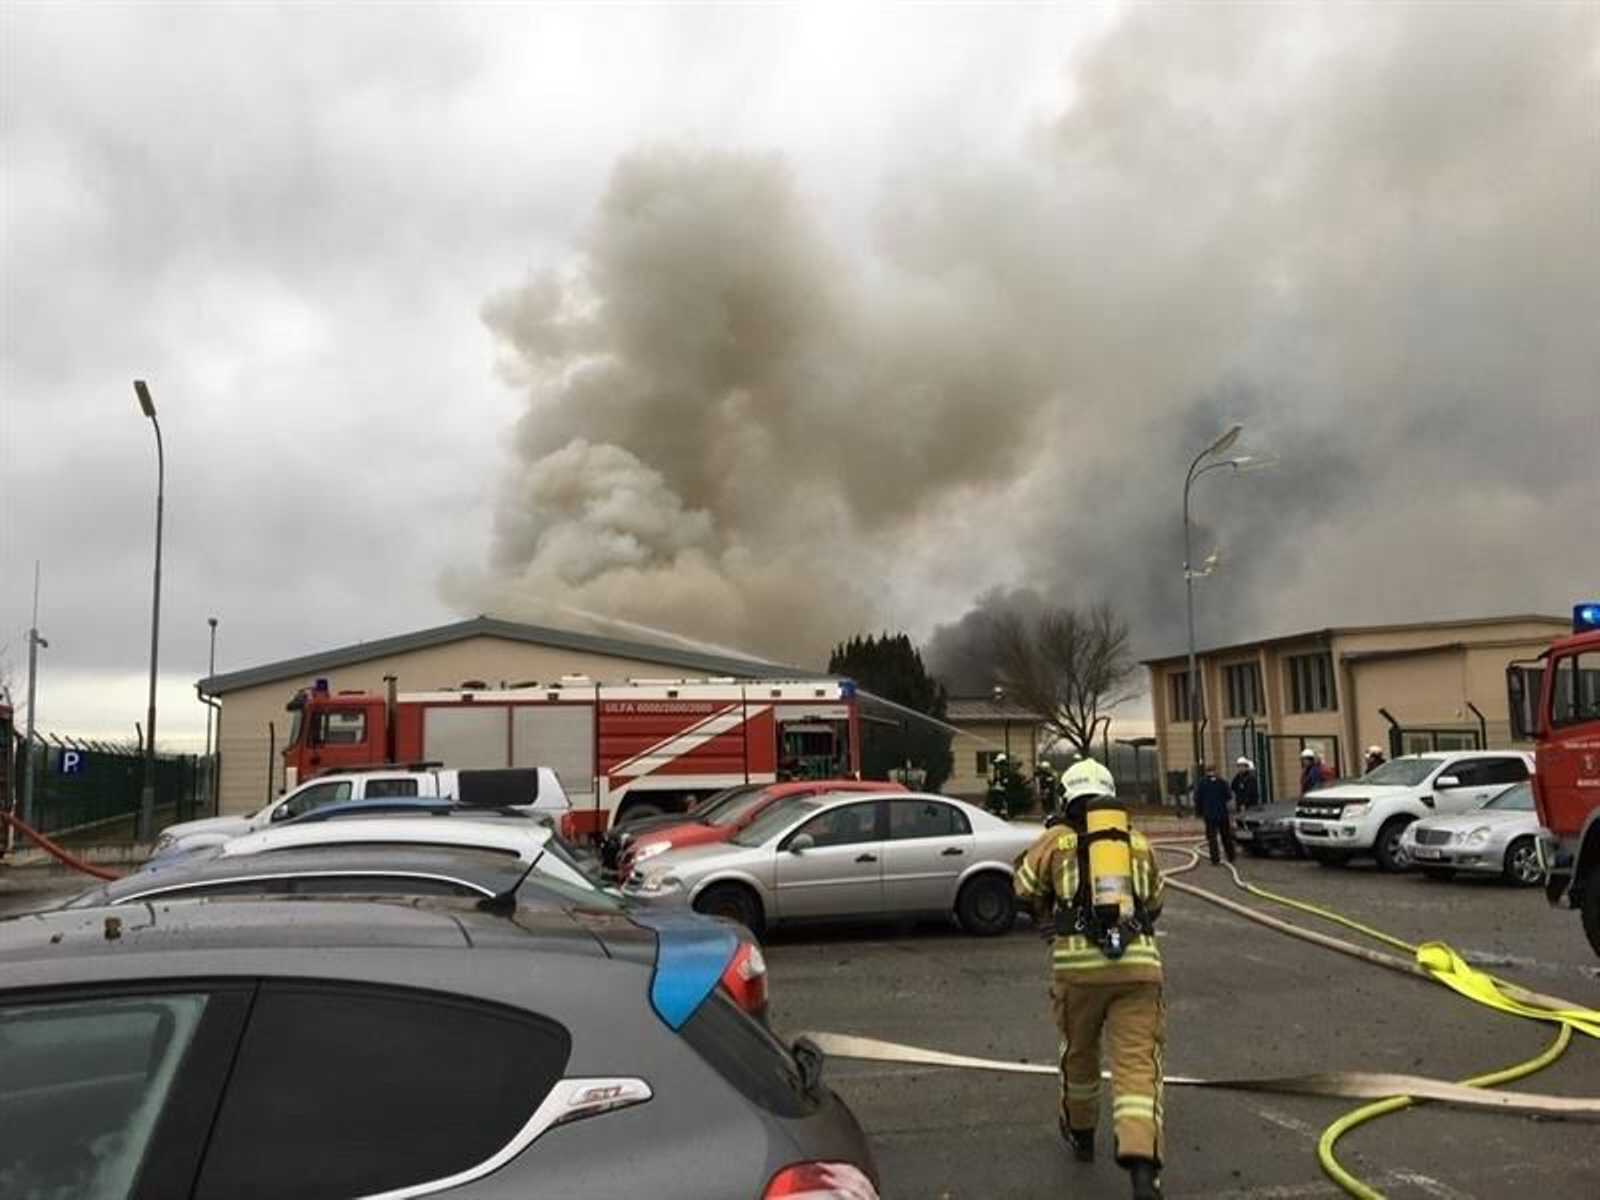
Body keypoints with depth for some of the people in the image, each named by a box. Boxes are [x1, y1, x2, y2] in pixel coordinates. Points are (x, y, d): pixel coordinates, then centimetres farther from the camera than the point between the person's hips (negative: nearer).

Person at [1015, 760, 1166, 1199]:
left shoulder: (1057, 840, 8)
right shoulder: (1140, 844, 17)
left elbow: (1026, 891, 12)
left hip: (1078, 962, -1)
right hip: (1139, 963, 1)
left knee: (1079, 1051, 22)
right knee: (1138, 1065, -1)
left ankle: (1080, 1131, 43)